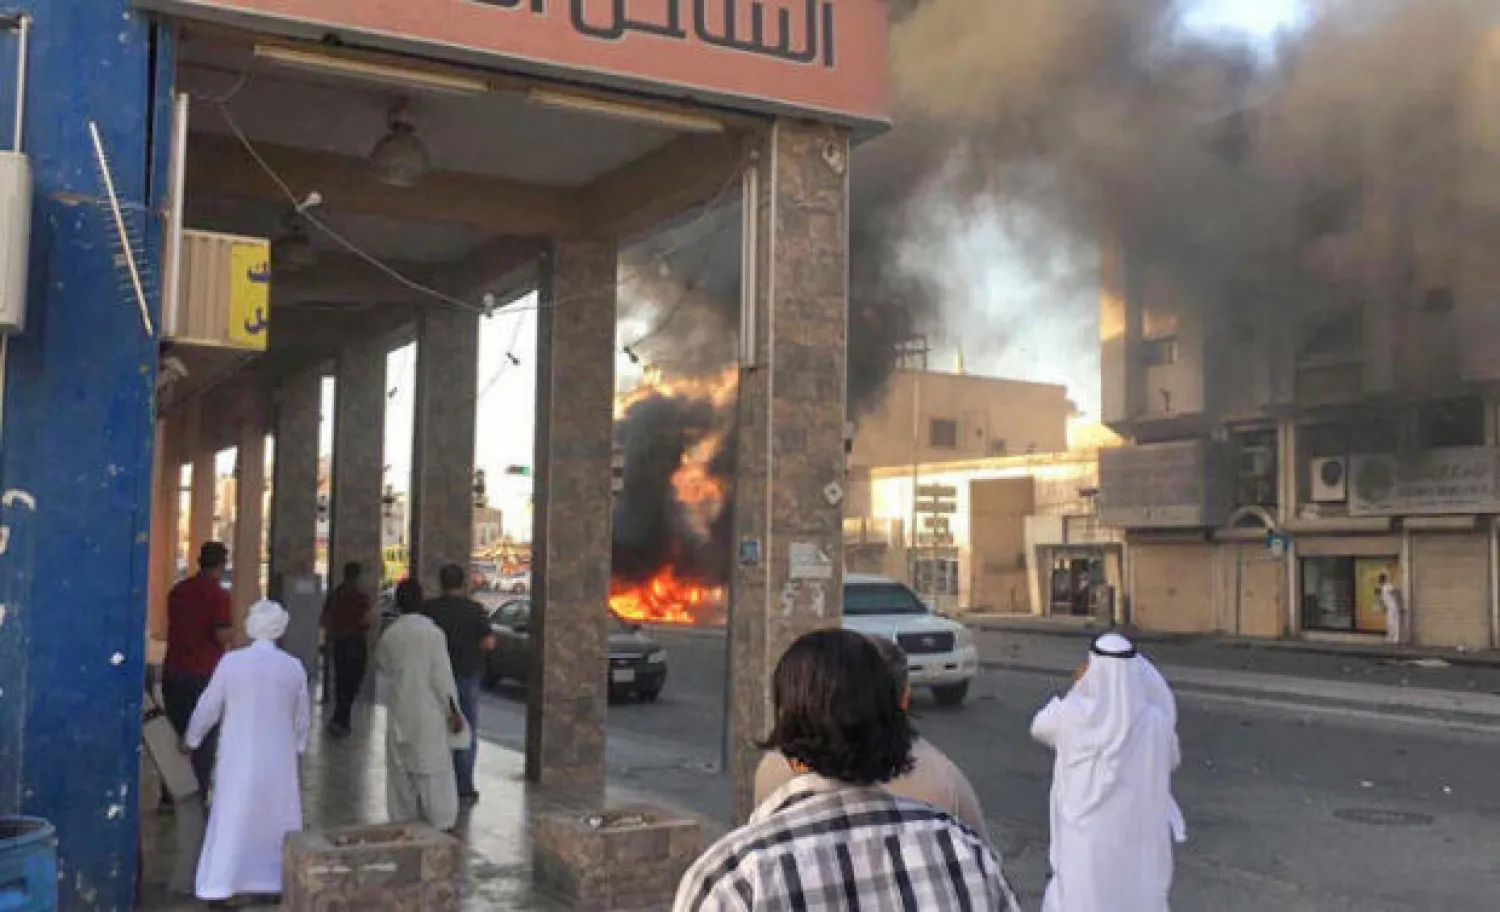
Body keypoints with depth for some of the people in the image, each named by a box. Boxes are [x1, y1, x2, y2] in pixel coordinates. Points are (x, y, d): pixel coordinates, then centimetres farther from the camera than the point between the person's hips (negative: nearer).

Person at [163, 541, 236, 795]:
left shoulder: (178, 590, 8)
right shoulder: (218, 594, -12)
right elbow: (222, 635, -18)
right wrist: (232, 633, 2)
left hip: (173, 671, 6)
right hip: (203, 675, -6)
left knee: (174, 735, 15)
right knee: (205, 738, 3)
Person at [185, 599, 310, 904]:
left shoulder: (231, 662, -8)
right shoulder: (294, 667, -4)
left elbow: (208, 707, 0)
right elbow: (302, 717, 6)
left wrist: (192, 738, 17)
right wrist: (298, 745, 24)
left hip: (239, 756, -1)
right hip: (279, 757, 1)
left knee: (232, 817, 6)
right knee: (277, 819, 12)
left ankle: (220, 886, 8)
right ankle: (276, 881, 17)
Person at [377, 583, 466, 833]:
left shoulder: (389, 635, -1)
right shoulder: (432, 633, -12)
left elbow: (381, 669, 14)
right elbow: (442, 675, -12)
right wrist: (453, 711, -6)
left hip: (399, 713, 4)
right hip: (428, 712, -3)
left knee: (401, 768, 14)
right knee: (434, 769, 2)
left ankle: (404, 819, 19)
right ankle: (442, 822, 3)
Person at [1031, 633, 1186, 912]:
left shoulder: (1073, 714, -14)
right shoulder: (1155, 721, -9)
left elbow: (1040, 727, 10)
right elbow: (1172, 760, 12)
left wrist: (1075, 688, 17)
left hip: (1086, 840, -1)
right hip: (1139, 841, 2)